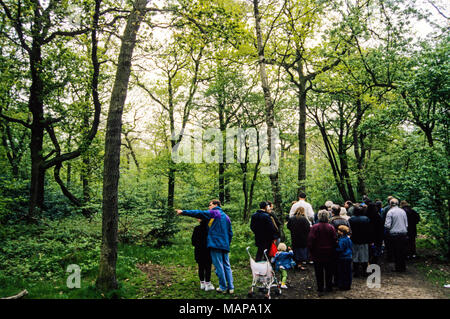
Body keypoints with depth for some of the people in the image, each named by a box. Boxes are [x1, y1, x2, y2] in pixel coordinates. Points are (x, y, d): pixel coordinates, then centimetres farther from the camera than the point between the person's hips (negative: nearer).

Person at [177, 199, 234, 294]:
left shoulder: (213, 213, -2)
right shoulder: (226, 216, 18)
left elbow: (198, 213, -10)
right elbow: (230, 233, 18)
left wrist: (183, 212, -9)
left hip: (215, 244, -7)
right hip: (225, 245, 7)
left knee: (219, 266, -2)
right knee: (227, 266, 9)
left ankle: (223, 287, 2)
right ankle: (231, 287, 8)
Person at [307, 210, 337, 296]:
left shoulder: (314, 227, -13)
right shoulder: (331, 227, -6)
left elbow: (310, 241, -12)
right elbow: (334, 240, -1)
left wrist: (311, 252, 0)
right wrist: (332, 251, 9)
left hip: (317, 254, -2)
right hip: (329, 253, 3)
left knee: (319, 272, 5)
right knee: (328, 270, 17)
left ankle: (320, 290, 8)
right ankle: (329, 287, 28)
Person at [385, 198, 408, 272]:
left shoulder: (390, 212, -8)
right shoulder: (403, 211, 6)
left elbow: (387, 225, -12)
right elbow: (406, 224, 11)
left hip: (394, 235, -4)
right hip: (404, 234, 4)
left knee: (396, 252, 4)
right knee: (403, 252, 12)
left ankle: (398, 268, 9)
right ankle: (403, 267, 20)